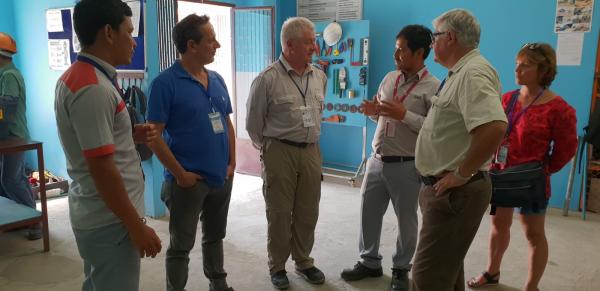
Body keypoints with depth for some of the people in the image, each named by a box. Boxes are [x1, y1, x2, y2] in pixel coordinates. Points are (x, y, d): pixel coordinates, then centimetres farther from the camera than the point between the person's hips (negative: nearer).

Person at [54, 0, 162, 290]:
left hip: (96, 214, 10)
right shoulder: (93, 88, -23)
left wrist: (132, 135, 4)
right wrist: (137, 227, -19)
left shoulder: (76, 77, 8)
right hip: (110, 220, -10)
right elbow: (102, 169, -25)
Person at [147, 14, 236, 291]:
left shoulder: (217, 80, 7)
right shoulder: (166, 83, -13)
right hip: (188, 180, -6)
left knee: (215, 237, 22)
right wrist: (180, 174, -16)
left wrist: (232, 163, 6)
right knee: (181, 245, 8)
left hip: (222, 177, 6)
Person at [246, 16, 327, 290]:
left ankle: (303, 261, 31)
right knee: (279, 212, 7)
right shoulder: (268, 78, -11)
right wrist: (268, 148, 8)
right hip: (279, 153, -5)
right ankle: (277, 266, 24)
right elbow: (253, 122, -2)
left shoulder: (319, 77, 6)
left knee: (308, 211, 12)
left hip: (311, 151, 5)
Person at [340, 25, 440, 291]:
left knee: (406, 220, 11)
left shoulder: (433, 87, -12)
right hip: (377, 160, 6)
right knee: (368, 214, 14)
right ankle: (369, 262, 34)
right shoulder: (389, 78, 8)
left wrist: (404, 114, -23)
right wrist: (373, 112, -3)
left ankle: (401, 269, 31)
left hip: (406, 166, -6)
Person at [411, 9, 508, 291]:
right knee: (446, 267, 23)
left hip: (456, 191, -11)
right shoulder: (460, 72, 15)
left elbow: (494, 128, -34)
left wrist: (461, 175, -24)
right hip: (444, 187, 11)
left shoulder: (473, 72, -19)